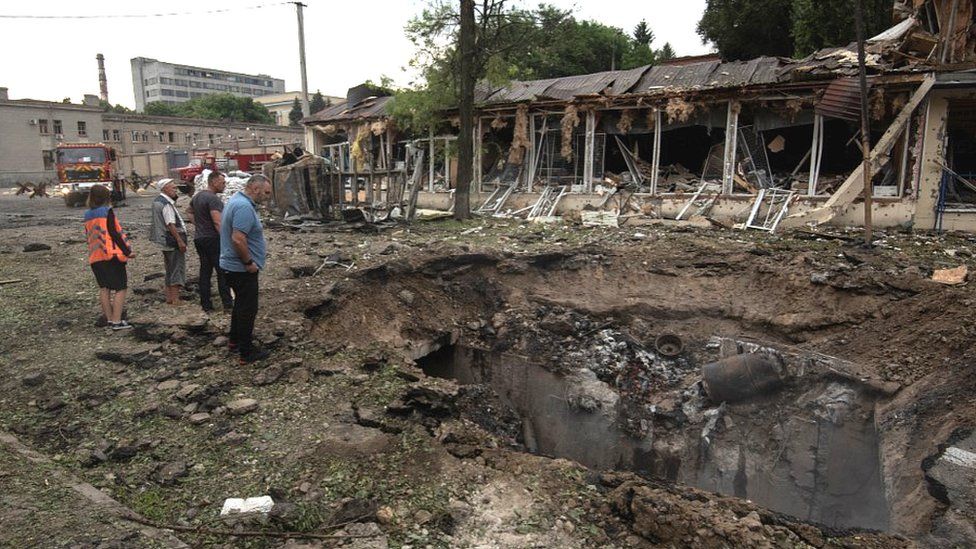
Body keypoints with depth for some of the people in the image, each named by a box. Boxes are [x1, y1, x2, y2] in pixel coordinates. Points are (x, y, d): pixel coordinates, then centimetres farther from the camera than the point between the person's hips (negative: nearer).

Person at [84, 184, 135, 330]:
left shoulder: (88, 215, 11)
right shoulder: (107, 211, -8)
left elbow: (88, 236, 17)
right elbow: (114, 233, -14)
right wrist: (127, 251, -11)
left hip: (95, 257, 7)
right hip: (112, 254, -7)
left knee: (104, 288, 13)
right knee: (120, 288, -1)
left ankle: (109, 319, 15)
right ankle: (117, 321, -8)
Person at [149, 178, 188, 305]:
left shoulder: (157, 201, 13)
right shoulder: (167, 204, -18)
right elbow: (170, 225, -22)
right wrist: (180, 241, -22)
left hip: (165, 241, 10)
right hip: (173, 240, -10)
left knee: (170, 269, 17)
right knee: (176, 269, -4)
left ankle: (169, 296, 24)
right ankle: (175, 299, -3)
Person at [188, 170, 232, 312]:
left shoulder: (197, 196, 13)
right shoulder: (213, 199, -17)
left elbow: (190, 214, 27)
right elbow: (217, 222, -25)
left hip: (199, 238, 9)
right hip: (213, 239, -9)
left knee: (205, 271, 11)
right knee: (222, 272, -2)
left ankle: (206, 304, 14)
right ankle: (227, 304, 0)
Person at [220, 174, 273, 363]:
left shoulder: (237, 200, 11)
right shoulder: (244, 207, -23)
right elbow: (238, 239, -31)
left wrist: (260, 248, 17)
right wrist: (249, 262, -21)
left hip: (232, 266, 11)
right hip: (241, 269, -11)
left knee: (241, 303, 24)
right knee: (248, 308, -2)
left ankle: (235, 339, 38)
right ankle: (246, 352, 6)